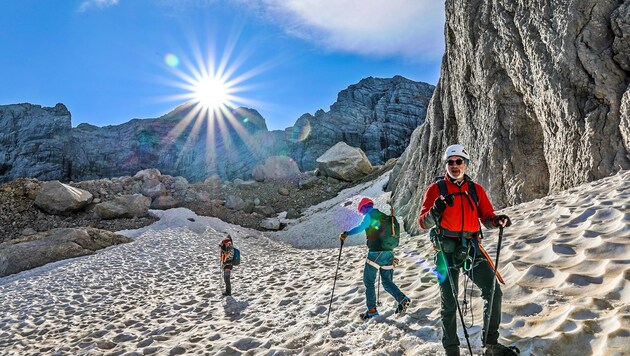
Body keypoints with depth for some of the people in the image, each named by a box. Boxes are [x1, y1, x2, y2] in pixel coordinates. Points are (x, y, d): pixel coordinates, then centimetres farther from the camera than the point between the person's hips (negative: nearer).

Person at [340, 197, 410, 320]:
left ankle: (372, 309, 5)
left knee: (368, 281, 6)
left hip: (375, 253, -7)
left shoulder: (369, 215, -4)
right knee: (387, 281, 15)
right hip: (388, 252, 7)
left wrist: (346, 233, -29)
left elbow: (360, 227, -24)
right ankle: (402, 299, -5)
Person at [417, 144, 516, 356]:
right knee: (449, 302, 5)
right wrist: (435, 212, -25)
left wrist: (497, 220, -13)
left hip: (472, 248, 3)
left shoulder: (476, 189, 11)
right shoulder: (436, 189, 1)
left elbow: (486, 217, 10)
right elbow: (423, 223, -4)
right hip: (447, 249, -3)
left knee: (493, 291, -4)